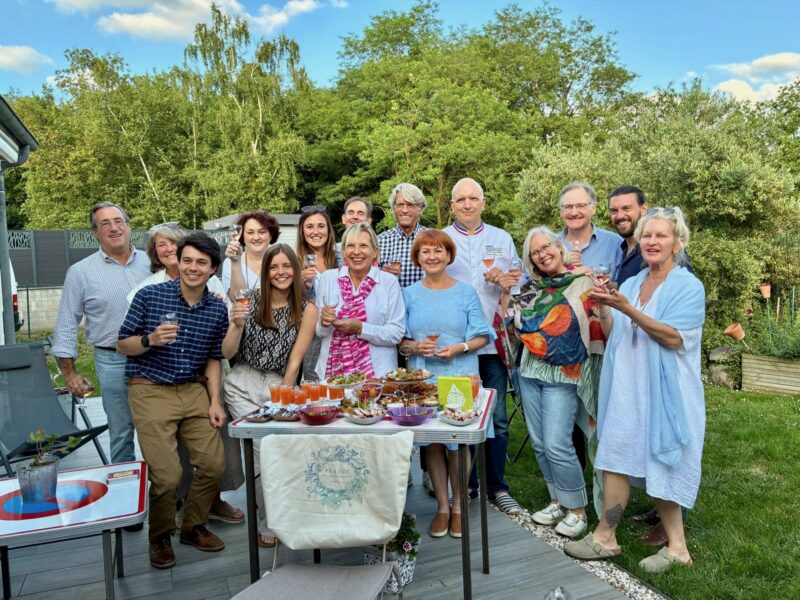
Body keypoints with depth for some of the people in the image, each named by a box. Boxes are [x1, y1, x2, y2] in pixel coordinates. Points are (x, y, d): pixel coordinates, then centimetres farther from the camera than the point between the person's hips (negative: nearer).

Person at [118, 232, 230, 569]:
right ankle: (160, 537, 20)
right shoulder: (149, 296, -7)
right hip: (151, 390, -3)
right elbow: (123, 345, 0)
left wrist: (214, 400, 1)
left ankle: (193, 526, 26)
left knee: (214, 464, -1)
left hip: (194, 391, 4)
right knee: (167, 475, -10)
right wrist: (150, 340, -21)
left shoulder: (217, 309, 3)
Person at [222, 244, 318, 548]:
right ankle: (268, 523, 7)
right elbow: (226, 353, -1)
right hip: (242, 385, 0)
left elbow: (294, 360, -3)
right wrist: (237, 325, -18)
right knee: (265, 448, -11)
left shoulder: (306, 310, -3)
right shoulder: (250, 302, -2)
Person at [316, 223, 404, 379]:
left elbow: (397, 333, -6)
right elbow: (318, 331, 10)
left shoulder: (389, 282, -2)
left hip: (377, 372, -2)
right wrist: (324, 322, -11)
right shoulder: (327, 278, 5)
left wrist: (360, 328, -17)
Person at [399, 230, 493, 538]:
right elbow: (399, 340, 8)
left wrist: (459, 348, -16)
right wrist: (414, 347, -12)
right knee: (431, 442, 7)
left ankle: (458, 506, 21)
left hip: (459, 376, -2)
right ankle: (442, 506, 23)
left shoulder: (465, 292, 3)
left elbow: (481, 337, 2)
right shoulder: (409, 294, 7)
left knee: (458, 441, 0)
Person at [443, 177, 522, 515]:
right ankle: (466, 484, 23)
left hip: (494, 341, 1)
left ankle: (497, 486, 19)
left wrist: (504, 278, -8)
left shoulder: (502, 239, 12)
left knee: (497, 418, 4)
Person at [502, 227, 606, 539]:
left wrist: (603, 301, -28)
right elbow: (516, 329, 16)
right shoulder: (530, 288, 11)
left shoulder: (584, 283, -5)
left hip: (562, 376, -6)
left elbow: (603, 327, -10)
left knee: (557, 445, -8)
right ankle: (557, 501, 28)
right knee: (539, 444, 11)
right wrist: (506, 294, 8)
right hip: (530, 372, 6)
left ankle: (577, 509, 12)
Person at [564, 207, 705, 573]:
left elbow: (673, 338, -17)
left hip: (663, 390, -6)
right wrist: (603, 308, -8)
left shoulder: (688, 287, -5)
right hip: (627, 387, 6)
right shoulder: (630, 284, 12)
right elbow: (612, 334, 10)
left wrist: (628, 310, -25)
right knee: (618, 457, 5)